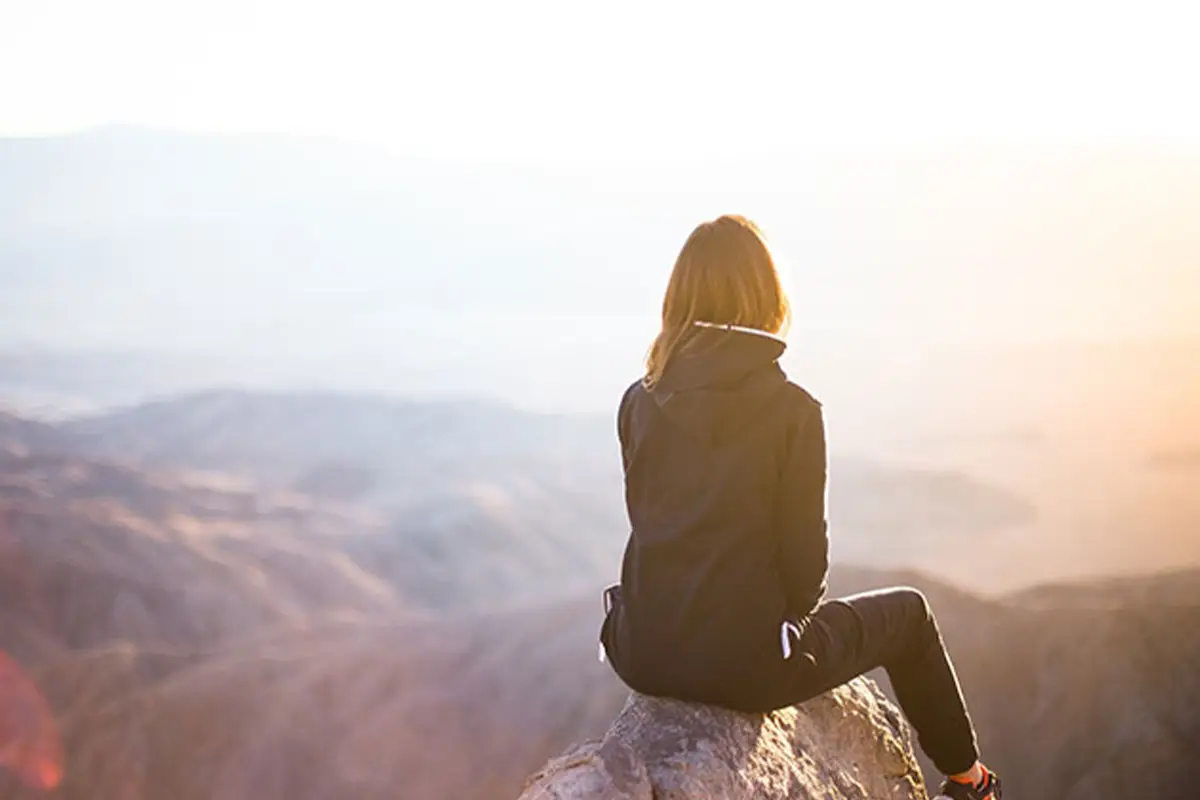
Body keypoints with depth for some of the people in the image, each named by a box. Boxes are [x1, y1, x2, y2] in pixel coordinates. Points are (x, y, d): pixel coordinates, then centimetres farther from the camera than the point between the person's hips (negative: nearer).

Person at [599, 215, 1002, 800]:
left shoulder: (640, 402, -1)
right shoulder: (791, 409, -14)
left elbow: (649, 520, 9)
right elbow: (803, 550, -10)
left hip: (643, 657, 5)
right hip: (743, 666, -4)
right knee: (908, 613, 22)